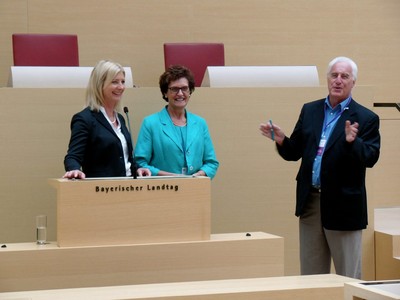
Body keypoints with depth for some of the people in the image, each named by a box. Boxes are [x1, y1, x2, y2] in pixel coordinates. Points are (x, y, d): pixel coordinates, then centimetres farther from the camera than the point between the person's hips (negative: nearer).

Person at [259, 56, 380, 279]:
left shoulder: (366, 118, -5)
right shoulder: (310, 110, 10)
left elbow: (370, 158, -15)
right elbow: (294, 153, 12)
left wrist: (352, 141, -32)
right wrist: (281, 140, -8)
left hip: (343, 205, -5)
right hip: (310, 202, 5)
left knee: (349, 277, 3)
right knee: (311, 276, 13)